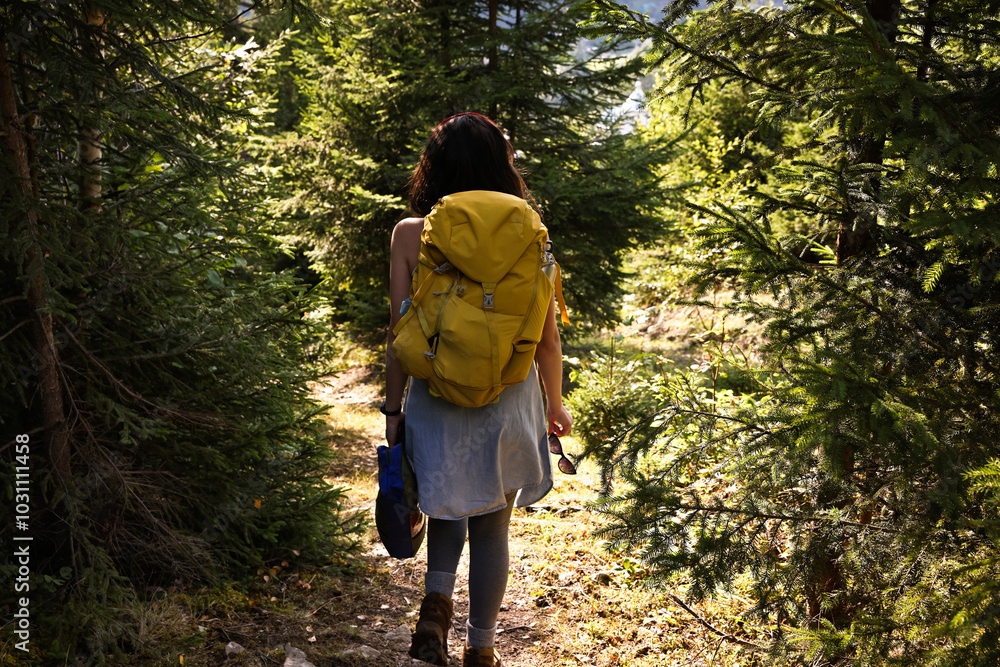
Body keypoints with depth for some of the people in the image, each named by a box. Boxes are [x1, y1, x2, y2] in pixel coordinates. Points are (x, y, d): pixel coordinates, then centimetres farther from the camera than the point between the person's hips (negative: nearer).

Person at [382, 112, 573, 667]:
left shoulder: (410, 235, -6)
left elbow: (401, 335, -6)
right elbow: (547, 339, -1)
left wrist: (393, 409, 5)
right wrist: (554, 404, 14)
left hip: (436, 399, 0)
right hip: (507, 402, 0)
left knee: (448, 504, 26)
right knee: (491, 526, 15)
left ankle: (436, 601, 5)